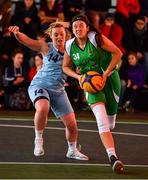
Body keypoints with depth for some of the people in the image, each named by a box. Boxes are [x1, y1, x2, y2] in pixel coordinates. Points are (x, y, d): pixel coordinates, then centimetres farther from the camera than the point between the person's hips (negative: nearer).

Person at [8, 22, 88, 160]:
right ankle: (38, 139, -13)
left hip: (58, 90, 4)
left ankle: (72, 150, 30)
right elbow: (25, 40, -21)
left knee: (72, 124, 2)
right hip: (40, 85, -4)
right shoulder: (46, 48, -9)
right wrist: (17, 33, -41)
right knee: (42, 108, -36)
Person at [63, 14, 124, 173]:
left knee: (110, 123, 9)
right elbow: (65, 67, 13)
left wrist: (106, 73, -17)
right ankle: (113, 157, -29)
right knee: (101, 120, -22)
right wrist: (78, 76, -7)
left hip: (109, 80, -1)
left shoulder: (97, 39, -12)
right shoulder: (70, 46, -2)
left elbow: (117, 53, -10)